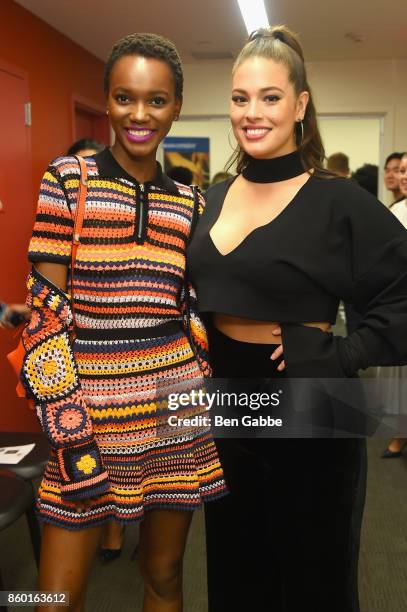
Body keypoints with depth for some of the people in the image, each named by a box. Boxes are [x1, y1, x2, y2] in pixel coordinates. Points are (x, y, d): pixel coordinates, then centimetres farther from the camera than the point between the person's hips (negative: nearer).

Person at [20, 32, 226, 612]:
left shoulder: (188, 202, 8)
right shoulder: (68, 178, -3)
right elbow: (44, 308, -8)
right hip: (92, 403, -3)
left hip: (175, 406, 3)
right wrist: (68, 428, -13)